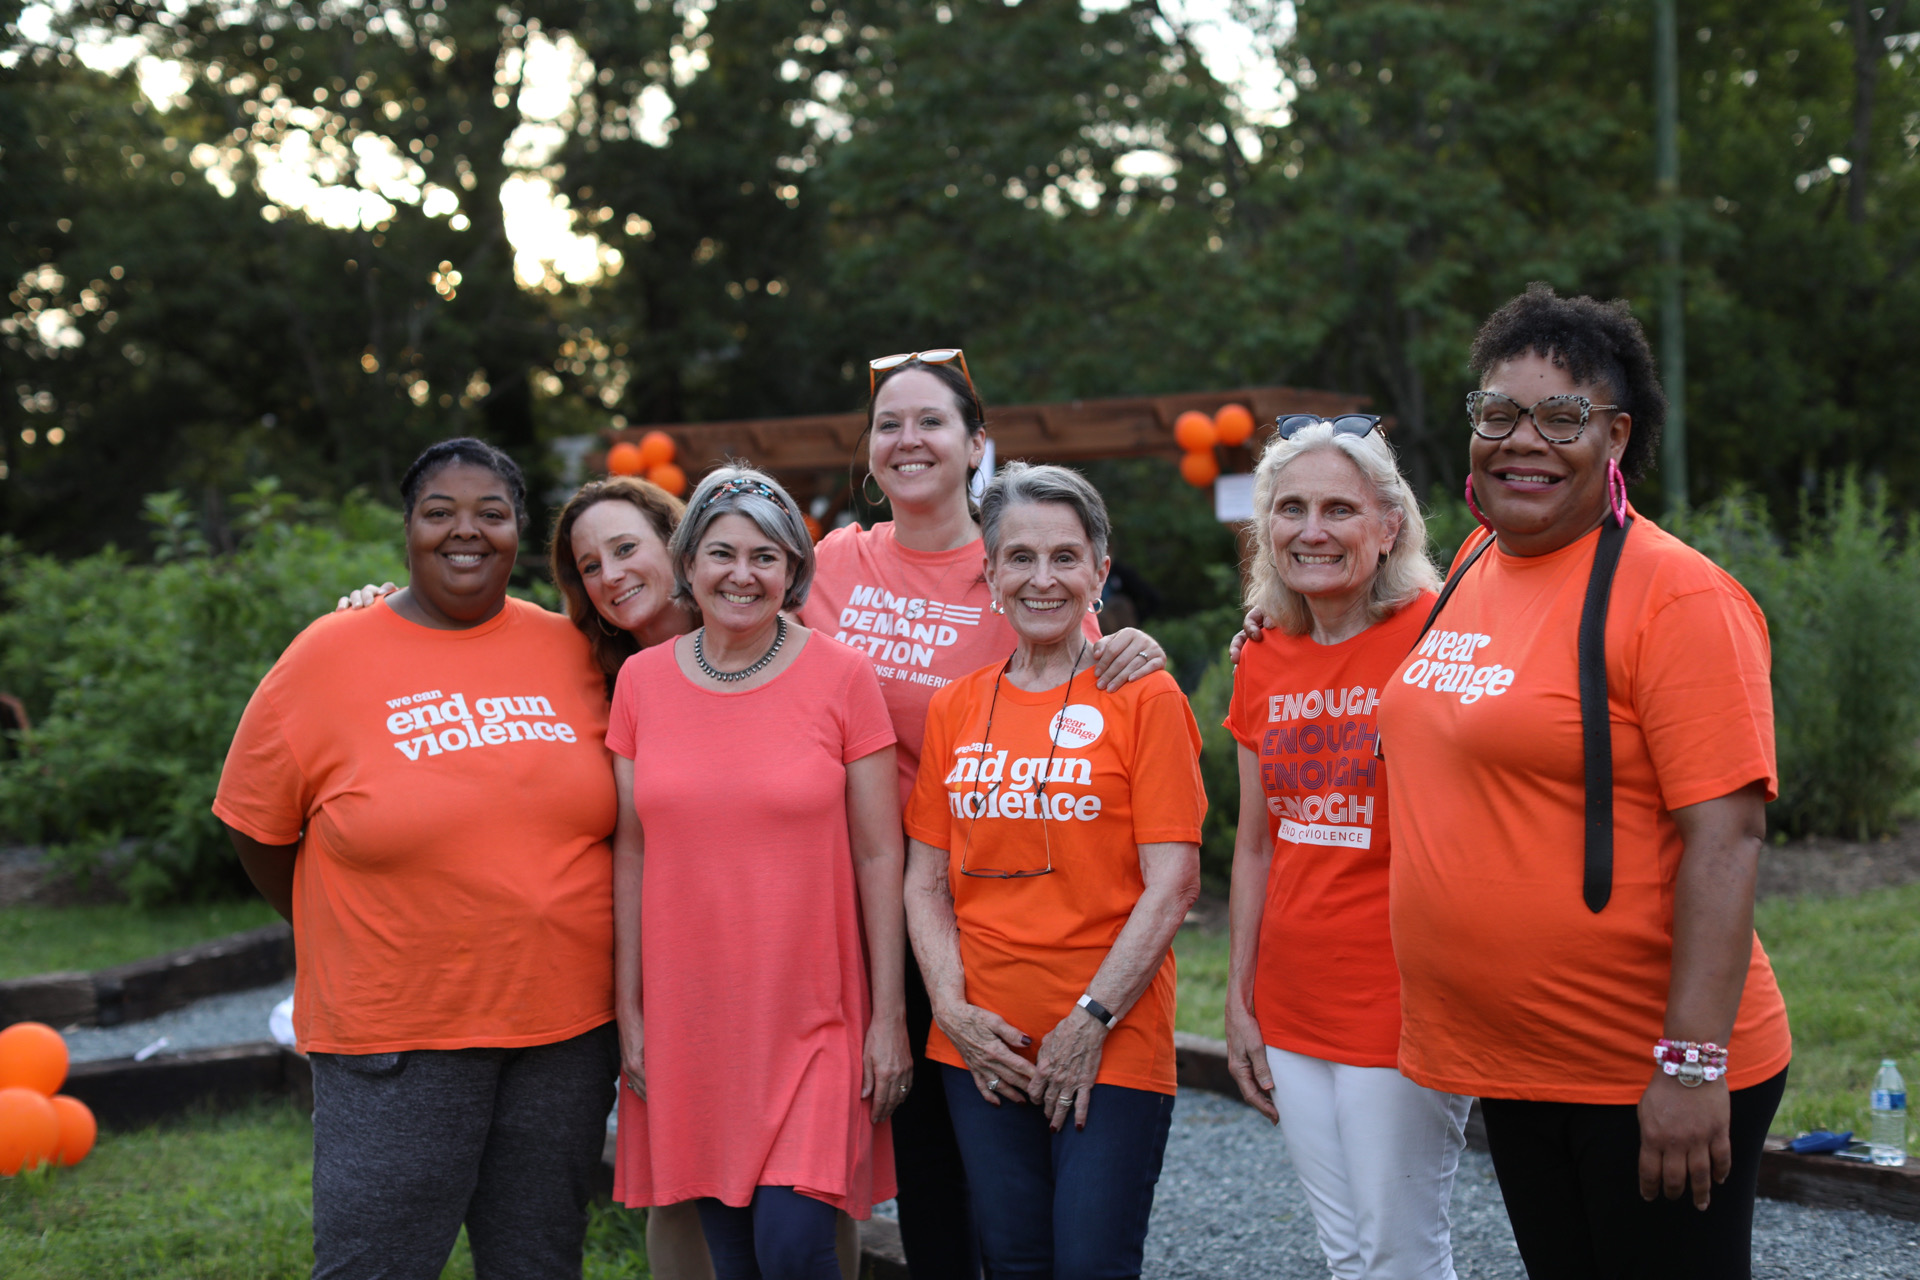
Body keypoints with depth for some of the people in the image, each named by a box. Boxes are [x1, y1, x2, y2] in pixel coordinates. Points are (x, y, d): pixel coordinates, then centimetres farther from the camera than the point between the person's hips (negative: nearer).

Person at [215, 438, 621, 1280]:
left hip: (568, 1026, 3)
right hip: (396, 1034, -3)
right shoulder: (328, 658, -4)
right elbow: (257, 832, 3)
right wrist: (354, 939, 6)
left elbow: (610, 808, 16)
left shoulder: (571, 651, 4)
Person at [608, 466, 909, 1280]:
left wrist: (889, 1015, -5)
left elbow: (878, 854, -3)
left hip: (811, 1016, -2)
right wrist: (629, 1008, 6)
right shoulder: (642, 680, 4)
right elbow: (632, 853, 8)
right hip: (688, 1018, 3)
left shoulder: (841, 677, -4)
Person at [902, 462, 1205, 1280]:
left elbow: (1172, 882, -8)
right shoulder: (955, 708, 9)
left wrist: (1090, 1021, -12)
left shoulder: (1144, 699, -4)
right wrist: (953, 1006, -3)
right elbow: (926, 881, 10)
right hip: (981, 1048, 4)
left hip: (1110, 1050, -4)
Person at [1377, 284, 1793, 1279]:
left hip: (1645, 1080, -7)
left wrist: (1692, 1066, -23)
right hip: (1510, 1066, 7)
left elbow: (1725, 839, -20)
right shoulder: (1472, 566, 7)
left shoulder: (1676, 594, -15)